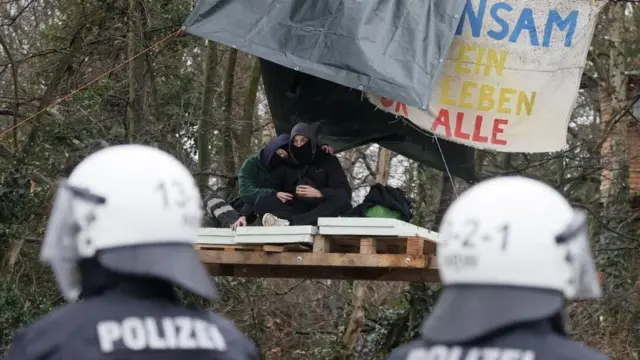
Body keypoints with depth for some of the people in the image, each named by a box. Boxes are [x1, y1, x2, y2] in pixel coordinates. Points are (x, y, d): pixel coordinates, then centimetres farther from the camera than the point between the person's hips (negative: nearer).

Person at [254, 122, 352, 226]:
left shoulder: (328, 161, 12)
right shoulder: (285, 164, 18)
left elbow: (345, 192, 0)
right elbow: (270, 189, 9)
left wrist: (319, 193, -17)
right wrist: (277, 194, -16)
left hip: (320, 211, -1)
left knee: (342, 200, -33)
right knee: (263, 202, -23)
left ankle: (290, 223, -48)